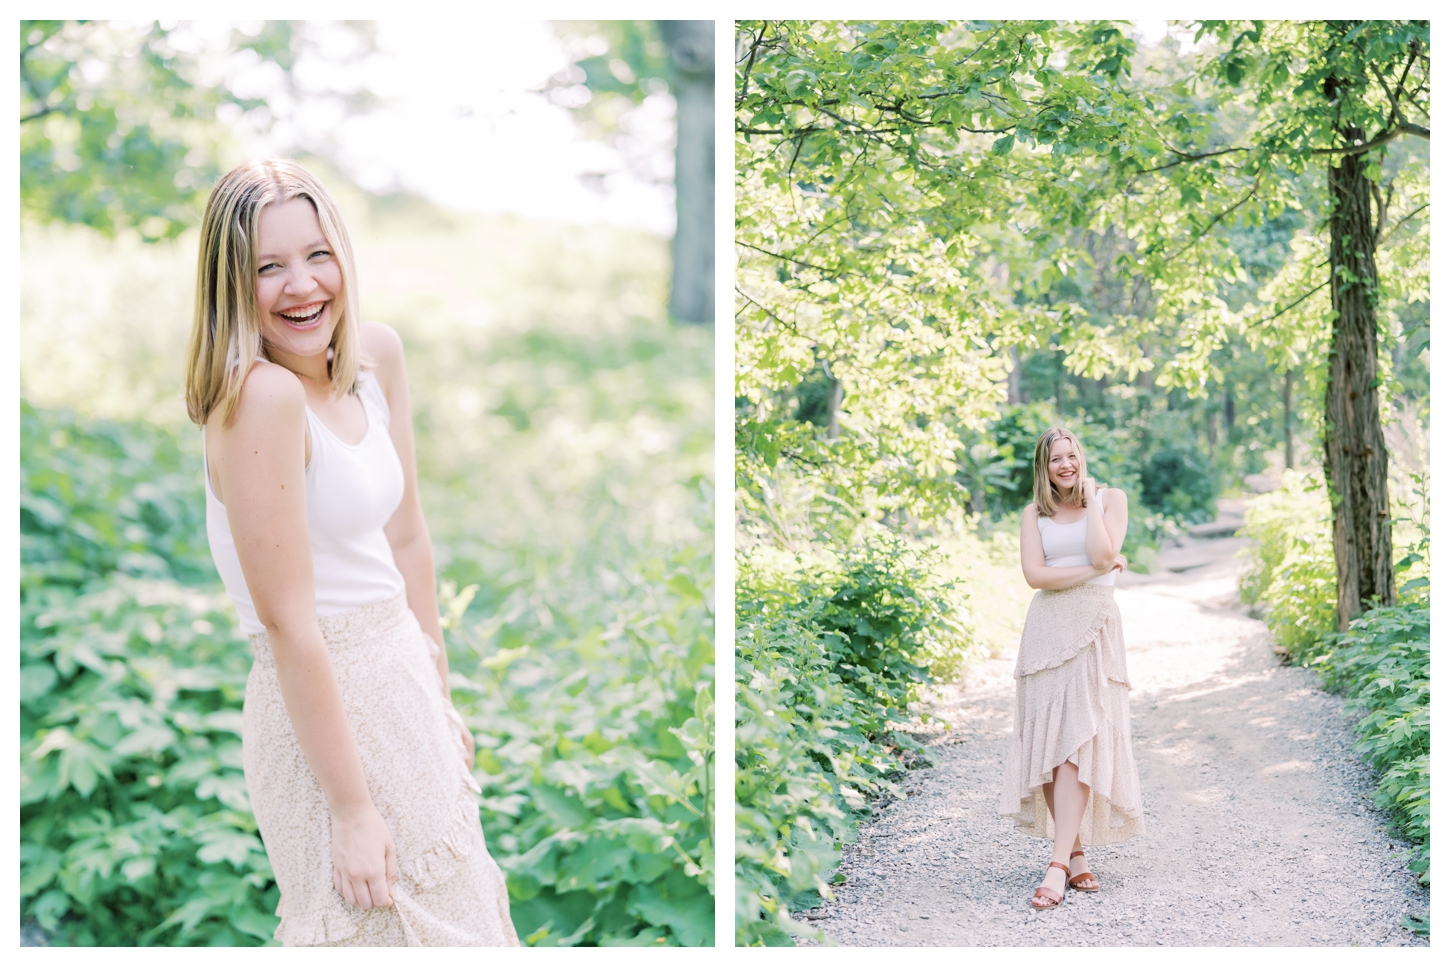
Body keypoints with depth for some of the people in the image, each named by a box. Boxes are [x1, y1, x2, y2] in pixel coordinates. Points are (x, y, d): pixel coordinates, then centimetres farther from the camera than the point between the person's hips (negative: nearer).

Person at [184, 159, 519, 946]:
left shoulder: (378, 357, 0)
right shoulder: (263, 395, -24)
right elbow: (288, 623, -23)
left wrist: (439, 695, 12)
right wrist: (353, 807, -20)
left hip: (402, 675, 8)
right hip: (324, 704, -8)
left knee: (453, 909, 22)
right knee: (377, 924, 9)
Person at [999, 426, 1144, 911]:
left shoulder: (1111, 498, 7)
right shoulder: (1034, 512, 11)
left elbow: (1103, 554, -10)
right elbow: (1034, 574, -3)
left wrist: (1089, 497, -3)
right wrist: (1094, 570, -8)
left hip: (1093, 627, -2)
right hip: (1046, 629, 2)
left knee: (1078, 743, -12)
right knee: (1050, 743, -2)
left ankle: (1058, 866, -18)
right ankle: (1075, 853, 8)